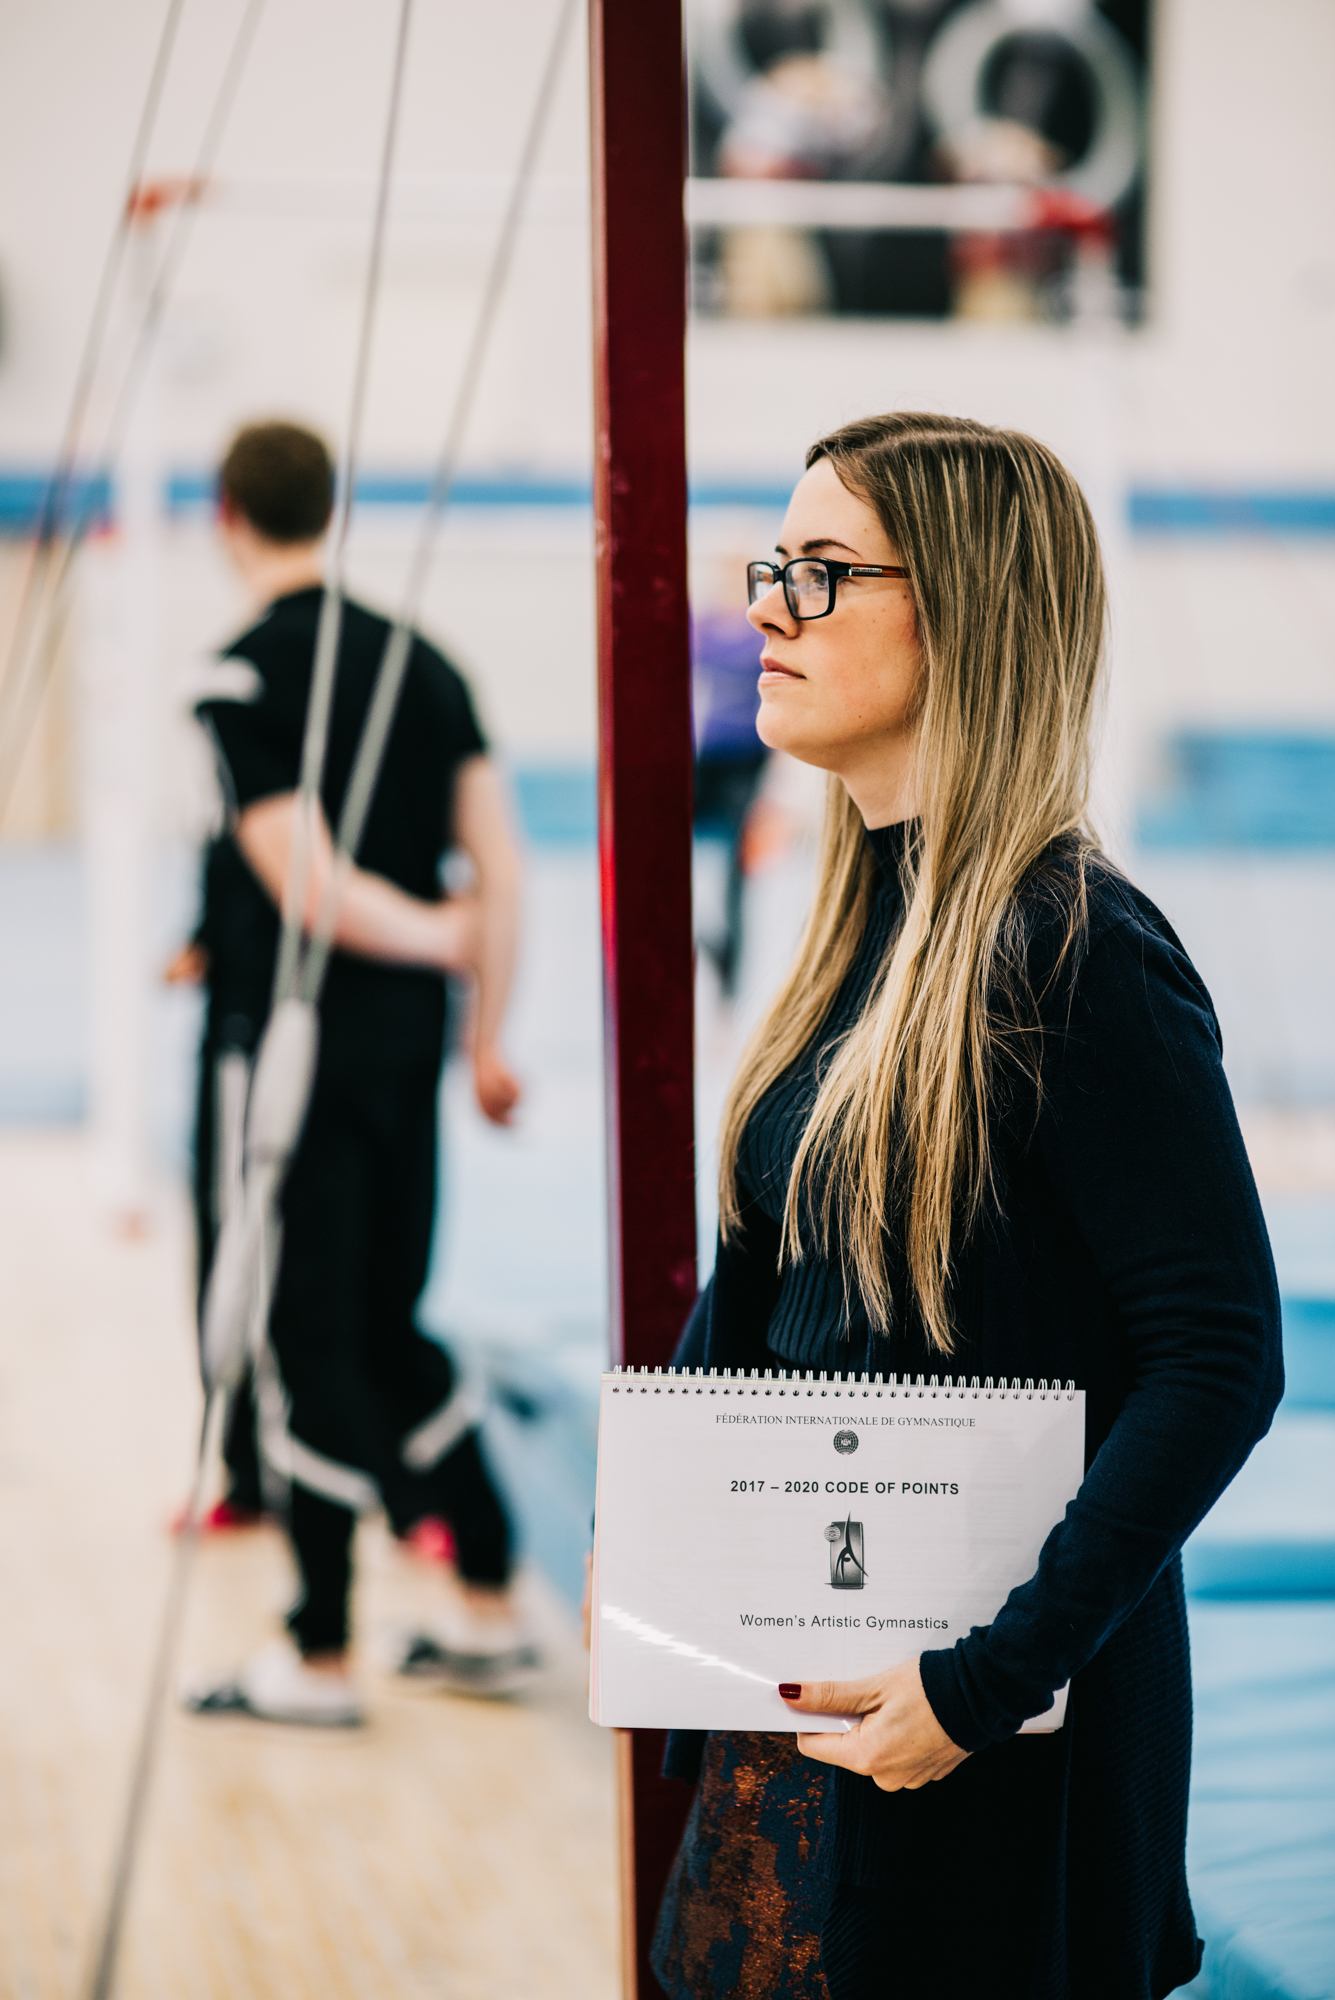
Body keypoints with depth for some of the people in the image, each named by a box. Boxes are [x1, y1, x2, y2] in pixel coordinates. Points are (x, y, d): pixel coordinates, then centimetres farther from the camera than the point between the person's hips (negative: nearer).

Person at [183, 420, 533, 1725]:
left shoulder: (244, 678, -13)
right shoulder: (422, 661, 6)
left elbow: (304, 885, -20)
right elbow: (498, 866, 5)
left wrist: (431, 933, -4)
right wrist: (489, 1039, 11)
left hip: (292, 1045, -7)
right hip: (406, 1047, 7)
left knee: (304, 1348, 1)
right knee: (393, 1331, 18)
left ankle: (319, 1661, 8)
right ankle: (488, 1614, 19)